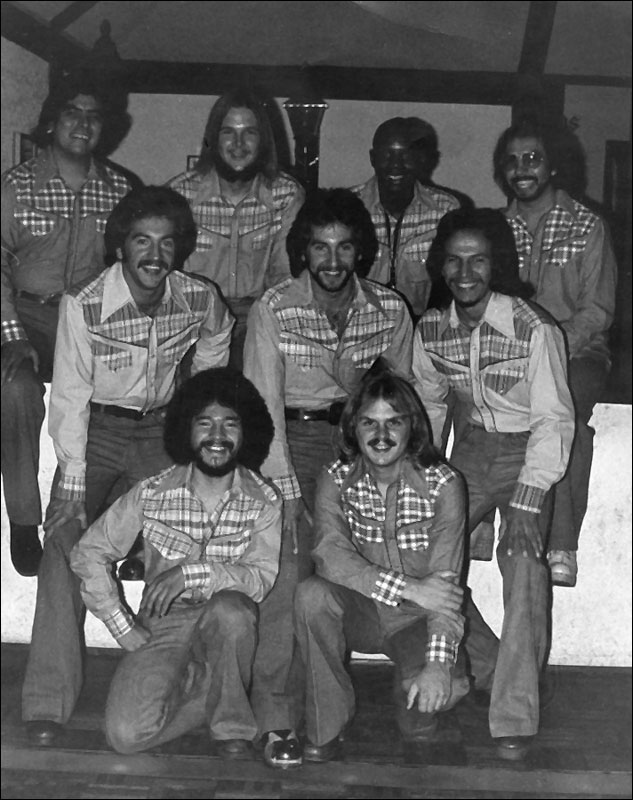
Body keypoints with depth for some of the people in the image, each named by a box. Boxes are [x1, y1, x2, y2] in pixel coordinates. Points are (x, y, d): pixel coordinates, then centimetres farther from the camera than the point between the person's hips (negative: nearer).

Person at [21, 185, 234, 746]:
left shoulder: (202, 301, -11)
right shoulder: (83, 305, -18)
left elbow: (212, 357, 13)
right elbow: (71, 397, -15)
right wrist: (73, 483, -20)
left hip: (161, 432, 2)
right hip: (95, 432, -2)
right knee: (66, 541, -19)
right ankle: (48, 703, -19)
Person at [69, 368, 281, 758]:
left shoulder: (264, 502, -6)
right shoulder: (153, 494, -5)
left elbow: (261, 579, -16)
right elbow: (89, 554, 2)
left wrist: (193, 572, -29)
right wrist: (123, 627, -4)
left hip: (228, 625, -1)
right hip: (162, 626, 1)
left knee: (230, 608, -38)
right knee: (127, 733, -23)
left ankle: (232, 724, -12)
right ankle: (219, 687, 5)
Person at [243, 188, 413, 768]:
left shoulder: (391, 311, 2)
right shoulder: (273, 309, -5)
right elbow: (264, 404, -10)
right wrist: (286, 491, -16)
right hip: (292, 440, -2)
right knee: (288, 565, -17)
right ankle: (277, 721, -11)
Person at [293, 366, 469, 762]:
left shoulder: (443, 484, -13)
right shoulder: (336, 481, -7)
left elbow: (446, 582, -19)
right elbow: (330, 557, -23)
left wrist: (438, 662, -31)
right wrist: (409, 587, -33)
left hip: (417, 622, -1)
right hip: (360, 614, 1)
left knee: (448, 686, -29)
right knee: (311, 594, -30)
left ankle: (417, 709, 12)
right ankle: (326, 726, -12)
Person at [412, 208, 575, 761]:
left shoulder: (535, 329, -19)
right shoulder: (431, 330, -3)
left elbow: (554, 419, -18)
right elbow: (426, 406, 10)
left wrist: (527, 499, -26)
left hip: (530, 452, -5)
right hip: (473, 450, 5)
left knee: (523, 557, -26)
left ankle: (515, 715, -20)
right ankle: (483, 665, 13)